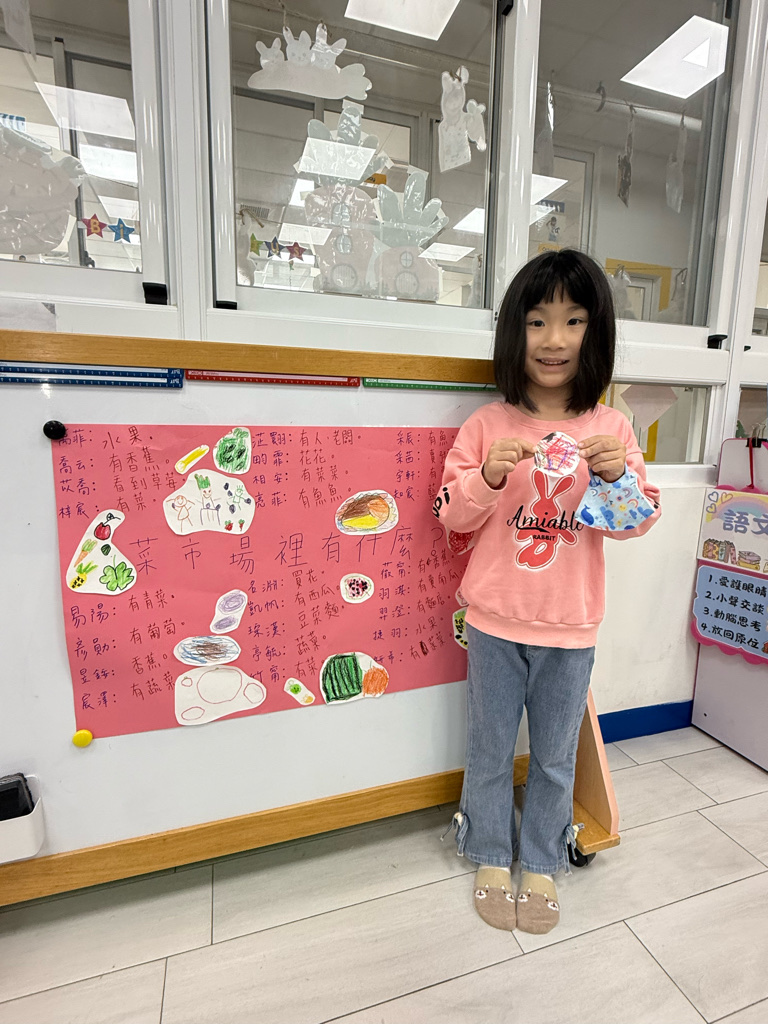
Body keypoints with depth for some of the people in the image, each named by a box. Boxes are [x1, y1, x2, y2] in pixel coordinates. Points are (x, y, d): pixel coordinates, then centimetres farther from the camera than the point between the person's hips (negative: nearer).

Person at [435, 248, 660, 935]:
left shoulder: (612, 428, -2)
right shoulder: (486, 424, -6)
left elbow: (639, 522, 0)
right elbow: (452, 515, -4)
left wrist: (618, 475, -20)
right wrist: (490, 476, -23)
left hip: (570, 626, 1)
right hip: (495, 620, -1)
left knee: (556, 755, 20)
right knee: (491, 748, 17)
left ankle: (541, 862, 45)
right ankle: (491, 858, 43)